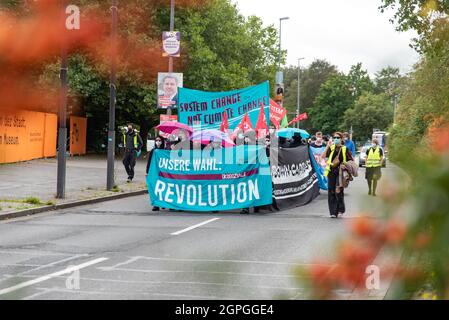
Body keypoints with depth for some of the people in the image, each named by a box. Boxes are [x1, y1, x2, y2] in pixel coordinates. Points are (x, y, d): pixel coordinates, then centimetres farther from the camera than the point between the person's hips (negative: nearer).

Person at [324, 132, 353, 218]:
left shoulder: (345, 149, 2)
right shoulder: (331, 148, 8)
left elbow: (351, 160, 7)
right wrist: (328, 146, -12)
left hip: (340, 173, -3)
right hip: (331, 172, 3)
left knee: (338, 191, -11)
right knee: (331, 192, 2)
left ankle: (340, 210, 6)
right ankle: (333, 212, 9)